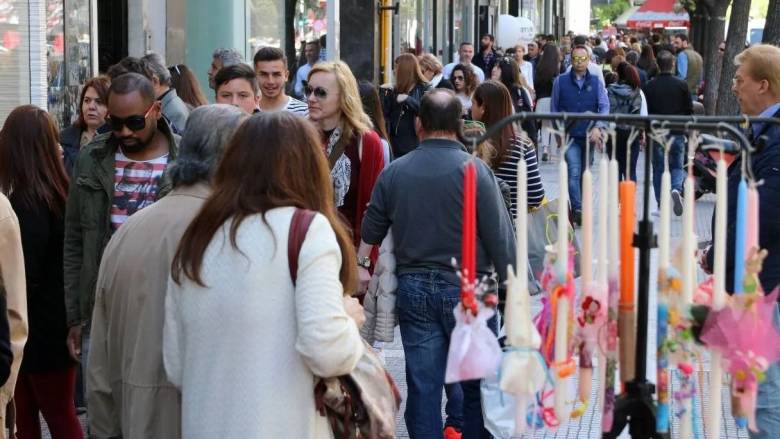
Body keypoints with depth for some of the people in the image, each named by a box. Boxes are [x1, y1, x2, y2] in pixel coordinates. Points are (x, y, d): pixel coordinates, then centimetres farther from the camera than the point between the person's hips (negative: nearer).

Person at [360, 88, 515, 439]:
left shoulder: (393, 173, 0)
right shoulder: (474, 170, -10)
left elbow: (369, 236, 8)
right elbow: (500, 237, -10)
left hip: (412, 288, 3)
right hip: (466, 287, -3)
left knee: (423, 387, 7)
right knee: (478, 385, 9)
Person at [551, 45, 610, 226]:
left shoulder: (595, 82, 5)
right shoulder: (561, 81, 3)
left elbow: (604, 106, 0)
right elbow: (554, 108, 8)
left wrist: (598, 127, -15)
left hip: (589, 136, 2)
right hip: (569, 136, -2)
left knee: (585, 174, 11)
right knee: (574, 173, -16)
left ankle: (581, 210, 22)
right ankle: (578, 210, -22)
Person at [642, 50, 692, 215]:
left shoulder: (649, 86, -3)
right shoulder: (682, 85, -4)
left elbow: (645, 111, 0)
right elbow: (689, 110, 1)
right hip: (677, 133, 0)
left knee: (658, 169, 9)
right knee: (677, 166, 12)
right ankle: (676, 189, -17)